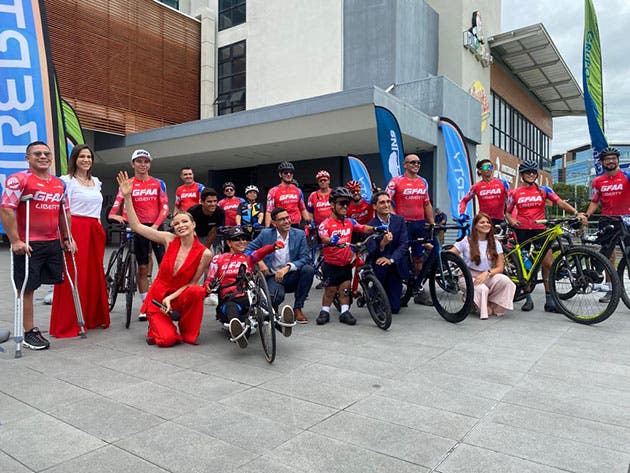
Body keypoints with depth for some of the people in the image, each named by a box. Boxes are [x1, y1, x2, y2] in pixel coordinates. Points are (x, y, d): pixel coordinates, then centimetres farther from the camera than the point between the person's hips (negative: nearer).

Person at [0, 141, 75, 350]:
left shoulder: (59, 184, 13)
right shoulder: (19, 179, -8)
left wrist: (67, 238, 17)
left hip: (53, 243, 7)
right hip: (29, 245, -6)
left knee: (57, 283, 9)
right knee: (27, 288, 2)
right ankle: (29, 333, 12)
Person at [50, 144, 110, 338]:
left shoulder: (96, 182, 18)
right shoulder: (67, 181, -1)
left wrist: (98, 227, 16)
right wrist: (67, 235, -17)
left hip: (95, 231, 6)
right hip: (75, 229, -6)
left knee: (95, 274, 9)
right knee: (74, 275, -6)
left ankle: (94, 317, 19)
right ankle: (68, 324, 2)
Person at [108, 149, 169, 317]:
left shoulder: (158, 183, 5)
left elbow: (165, 207, -2)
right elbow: (117, 204, -5)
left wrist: (155, 225, -15)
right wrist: (113, 215, -27)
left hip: (156, 227, 0)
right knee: (143, 268, 5)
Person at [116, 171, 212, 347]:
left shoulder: (204, 253, -12)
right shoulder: (169, 240, -6)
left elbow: (192, 283, -6)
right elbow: (136, 226, -8)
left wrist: (171, 297, -18)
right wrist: (127, 196, -13)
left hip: (180, 298, 0)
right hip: (157, 298, 0)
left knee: (197, 292, -34)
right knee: (167, 340, -23)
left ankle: (188, 334, -11)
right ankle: (157, 327, 15)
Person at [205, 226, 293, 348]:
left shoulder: (249, 257, 22)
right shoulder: (218, 259, 22)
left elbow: (262, 252, 1)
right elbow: (209, 280, 18)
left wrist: (274, 246, -22)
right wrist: (207, 287, -7)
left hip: (248, 296, 2)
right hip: (228, 299, -1)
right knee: (230, 307, -37)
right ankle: (238, 329, -67)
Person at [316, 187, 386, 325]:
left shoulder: (350, 222, 4)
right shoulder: (326, 224, -11)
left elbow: (363, 228, -7)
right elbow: (323, 237, -28)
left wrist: (375, 228, -25)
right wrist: (331, 240, -50)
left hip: (346, 263, 4)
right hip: (331, 264, -3)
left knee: (345, 288, 4)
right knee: (330, 289, 5)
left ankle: (345, 312, 13)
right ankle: (325, 311, 21)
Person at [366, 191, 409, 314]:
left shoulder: (399, 220, -2)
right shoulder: (370, 225, -10)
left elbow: (404, 244, -11)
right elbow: (372, 251, -17)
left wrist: (391, 259, -27)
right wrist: (382, 244, -39)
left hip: (395, 267, 2)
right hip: (377, 267, -1)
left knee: (394, 308, -3)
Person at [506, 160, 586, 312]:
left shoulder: (544, 190, 6)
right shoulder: (515, 193, 6)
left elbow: (560, 203, -4)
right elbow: (508, 212, 12)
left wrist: (576, 213, -19)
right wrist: (512, 221, -9)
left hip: (540, 229, 0)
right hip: (522, 231, 0)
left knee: (548, 263, -9)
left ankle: (549, 300, -2)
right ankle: (528, 299, 14)